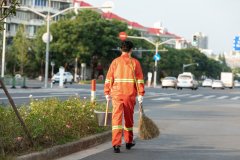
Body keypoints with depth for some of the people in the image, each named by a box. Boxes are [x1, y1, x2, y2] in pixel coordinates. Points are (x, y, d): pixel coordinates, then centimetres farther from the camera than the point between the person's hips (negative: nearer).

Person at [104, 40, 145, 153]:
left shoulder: (115, 62, 3)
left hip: (116, 94, 0)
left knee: (117, 118, -5)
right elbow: (140, 79, -4)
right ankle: (129, 142, 29)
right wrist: (140, 94, -3)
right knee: (129, 118, 16)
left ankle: (116, 144, -19)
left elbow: (109, 78, 3)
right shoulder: (135, 62, 1)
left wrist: (107, 93, 9)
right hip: (130, 94, 0)